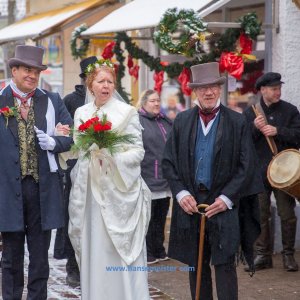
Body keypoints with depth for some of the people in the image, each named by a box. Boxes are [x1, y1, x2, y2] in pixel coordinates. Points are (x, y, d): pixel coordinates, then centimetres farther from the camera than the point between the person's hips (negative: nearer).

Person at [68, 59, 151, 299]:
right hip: (91, 190, 4)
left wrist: (112, 156, -18)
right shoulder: (81, 113, 10)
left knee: (121, 251, -4)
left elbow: (138, 152, -5)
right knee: (94, 248, 5)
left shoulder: (127, 112, -3)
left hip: (119, 189, -4)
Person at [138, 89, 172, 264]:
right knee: (147, 218, 1)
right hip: (147, 179, -7)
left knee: (161, 217, 14)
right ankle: (147, 253, 9)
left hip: (165, 180, 7)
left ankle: (159, 250, 23)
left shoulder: (166, 122, 14)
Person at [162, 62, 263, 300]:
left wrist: (227, 198, -10)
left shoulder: (237, 122, -1)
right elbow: (169, 162, 8)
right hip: (190, 204, 3)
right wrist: (180, 193, -5)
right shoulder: (182, 121, 6)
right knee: (196, 265, 10)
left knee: (225, 266, -4)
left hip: (223, 206, -3)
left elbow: (247, 165, -2)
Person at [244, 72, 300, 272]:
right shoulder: (250, 113, 6)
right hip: (259, 172, 1)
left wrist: (277, 131, -17)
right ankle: (263, 255, 13)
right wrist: (255, 127, -16)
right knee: (260, 216, 4)